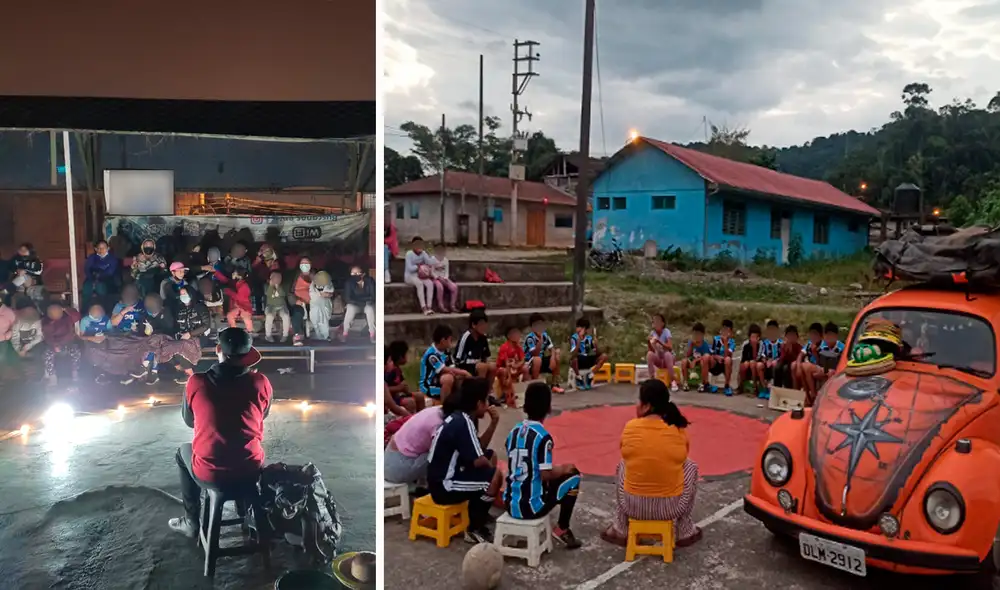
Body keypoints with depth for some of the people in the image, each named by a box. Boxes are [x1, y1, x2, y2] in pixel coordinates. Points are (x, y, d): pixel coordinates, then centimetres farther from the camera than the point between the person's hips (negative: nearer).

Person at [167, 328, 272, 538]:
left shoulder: (196, 382, -11)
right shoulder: (261, 382, -10)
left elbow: (189, 421, 7)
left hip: (209, 474, -1)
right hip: (251, 471, 1)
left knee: (183, 452, 32)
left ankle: (191, 522, 37)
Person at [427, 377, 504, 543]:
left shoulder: (459, 417, 9)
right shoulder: (463, 423, -21)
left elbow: (478, 449, 17)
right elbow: (478, 461, -21)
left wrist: (493, 423, 7)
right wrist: (490, 467, 0)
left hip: (443, 476, 10)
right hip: (444, 486, -10)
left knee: (491, 455, 18)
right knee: (495, 475, -19)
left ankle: (479, 513, 22)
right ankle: (474, 529, -4)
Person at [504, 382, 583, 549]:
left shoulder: (514, 431, 3)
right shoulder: (543, 437, -16)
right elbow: (546, 475, -17)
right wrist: (563, 469, 3)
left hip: (510, 504, 6)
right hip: (532, 507, -6)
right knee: (573, 477, 12)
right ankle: (562, 529, 17)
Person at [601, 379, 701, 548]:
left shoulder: (630, 427, -11)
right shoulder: (679, 429, -8)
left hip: (633, 505, 0)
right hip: (672, 506, 0)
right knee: (690, 466, 28)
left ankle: (620, 530, 35)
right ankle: (685, 532, 33)